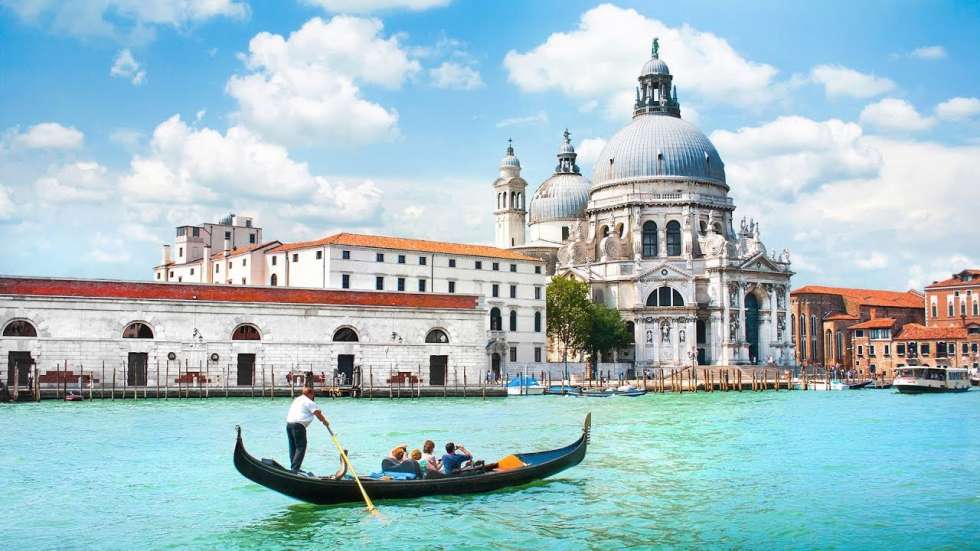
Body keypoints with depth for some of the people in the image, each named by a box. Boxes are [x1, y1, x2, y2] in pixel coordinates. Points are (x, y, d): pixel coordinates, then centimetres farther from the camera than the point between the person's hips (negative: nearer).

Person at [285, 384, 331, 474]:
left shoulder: (297, 399, 22)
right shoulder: (310, 402, -5)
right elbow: (318, 414, -5)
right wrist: (325, 422, 11)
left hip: (289, 424, 9)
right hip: (298, 425, -9)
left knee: (293, 447, 15)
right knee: (300, 448, -5)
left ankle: (293, 468, 20)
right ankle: (295, 469, -12)